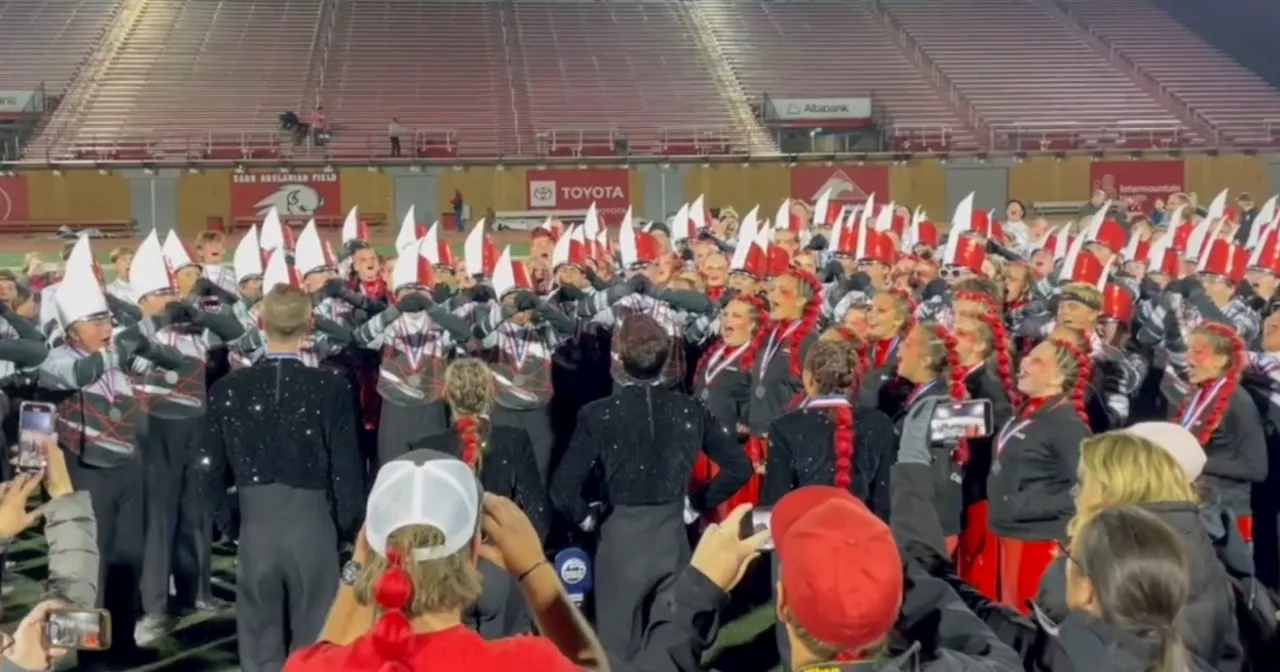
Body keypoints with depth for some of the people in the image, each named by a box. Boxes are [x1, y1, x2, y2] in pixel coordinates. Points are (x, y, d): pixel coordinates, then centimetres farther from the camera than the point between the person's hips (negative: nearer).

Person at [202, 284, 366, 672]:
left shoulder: (227, 389, -3)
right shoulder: (331, 388, -11)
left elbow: (212, 470, 3)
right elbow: (346, 469, -8)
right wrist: (348, 529, 6)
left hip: (255, 530, 1)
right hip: (313, 530, -1)